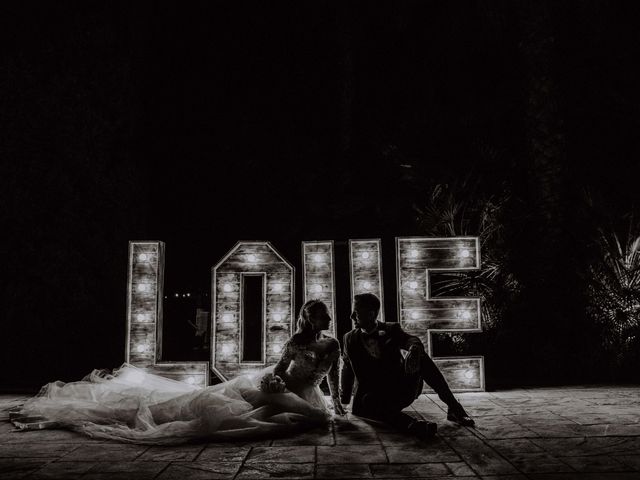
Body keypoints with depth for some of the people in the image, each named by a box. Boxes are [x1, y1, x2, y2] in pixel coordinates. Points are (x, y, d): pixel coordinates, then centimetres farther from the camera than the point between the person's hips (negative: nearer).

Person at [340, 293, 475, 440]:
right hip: (375, 394, 0)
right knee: (361, 405, -36)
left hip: (403, 390, 0)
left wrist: (414, 349, -43)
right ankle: (411, 424, -52)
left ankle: (454, 408, -25)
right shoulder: (350, 339, 8)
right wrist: (344, 401, 16)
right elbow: (347, 371, 18)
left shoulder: (391, 330, 2)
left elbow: (412, 340, -19)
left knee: (419, 356, -27)